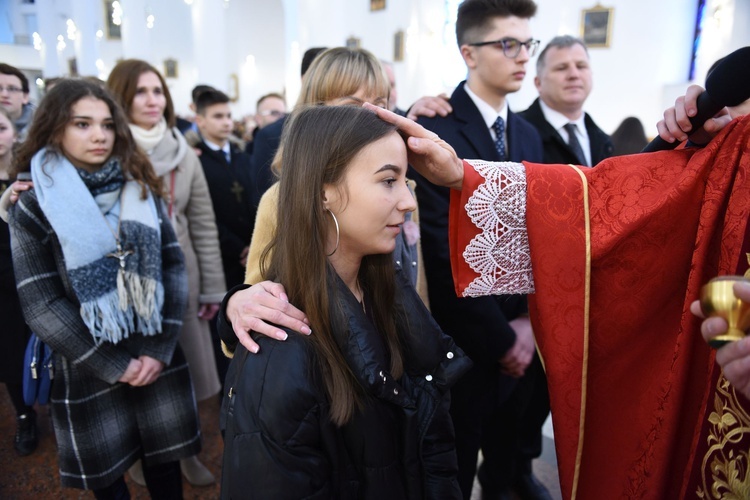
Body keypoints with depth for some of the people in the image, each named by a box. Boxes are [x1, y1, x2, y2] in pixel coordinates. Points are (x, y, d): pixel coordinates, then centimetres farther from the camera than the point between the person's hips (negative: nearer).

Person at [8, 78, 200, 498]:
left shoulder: (140, 188, 2)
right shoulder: (34, 205, -5)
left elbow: (174, 268, -1)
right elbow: (41, 304, -9)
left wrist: (160, 348, -10)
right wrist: (114, 365, -12)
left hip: (158, 356, 2)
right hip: (88, 369, -2)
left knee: (165, 462, 14)